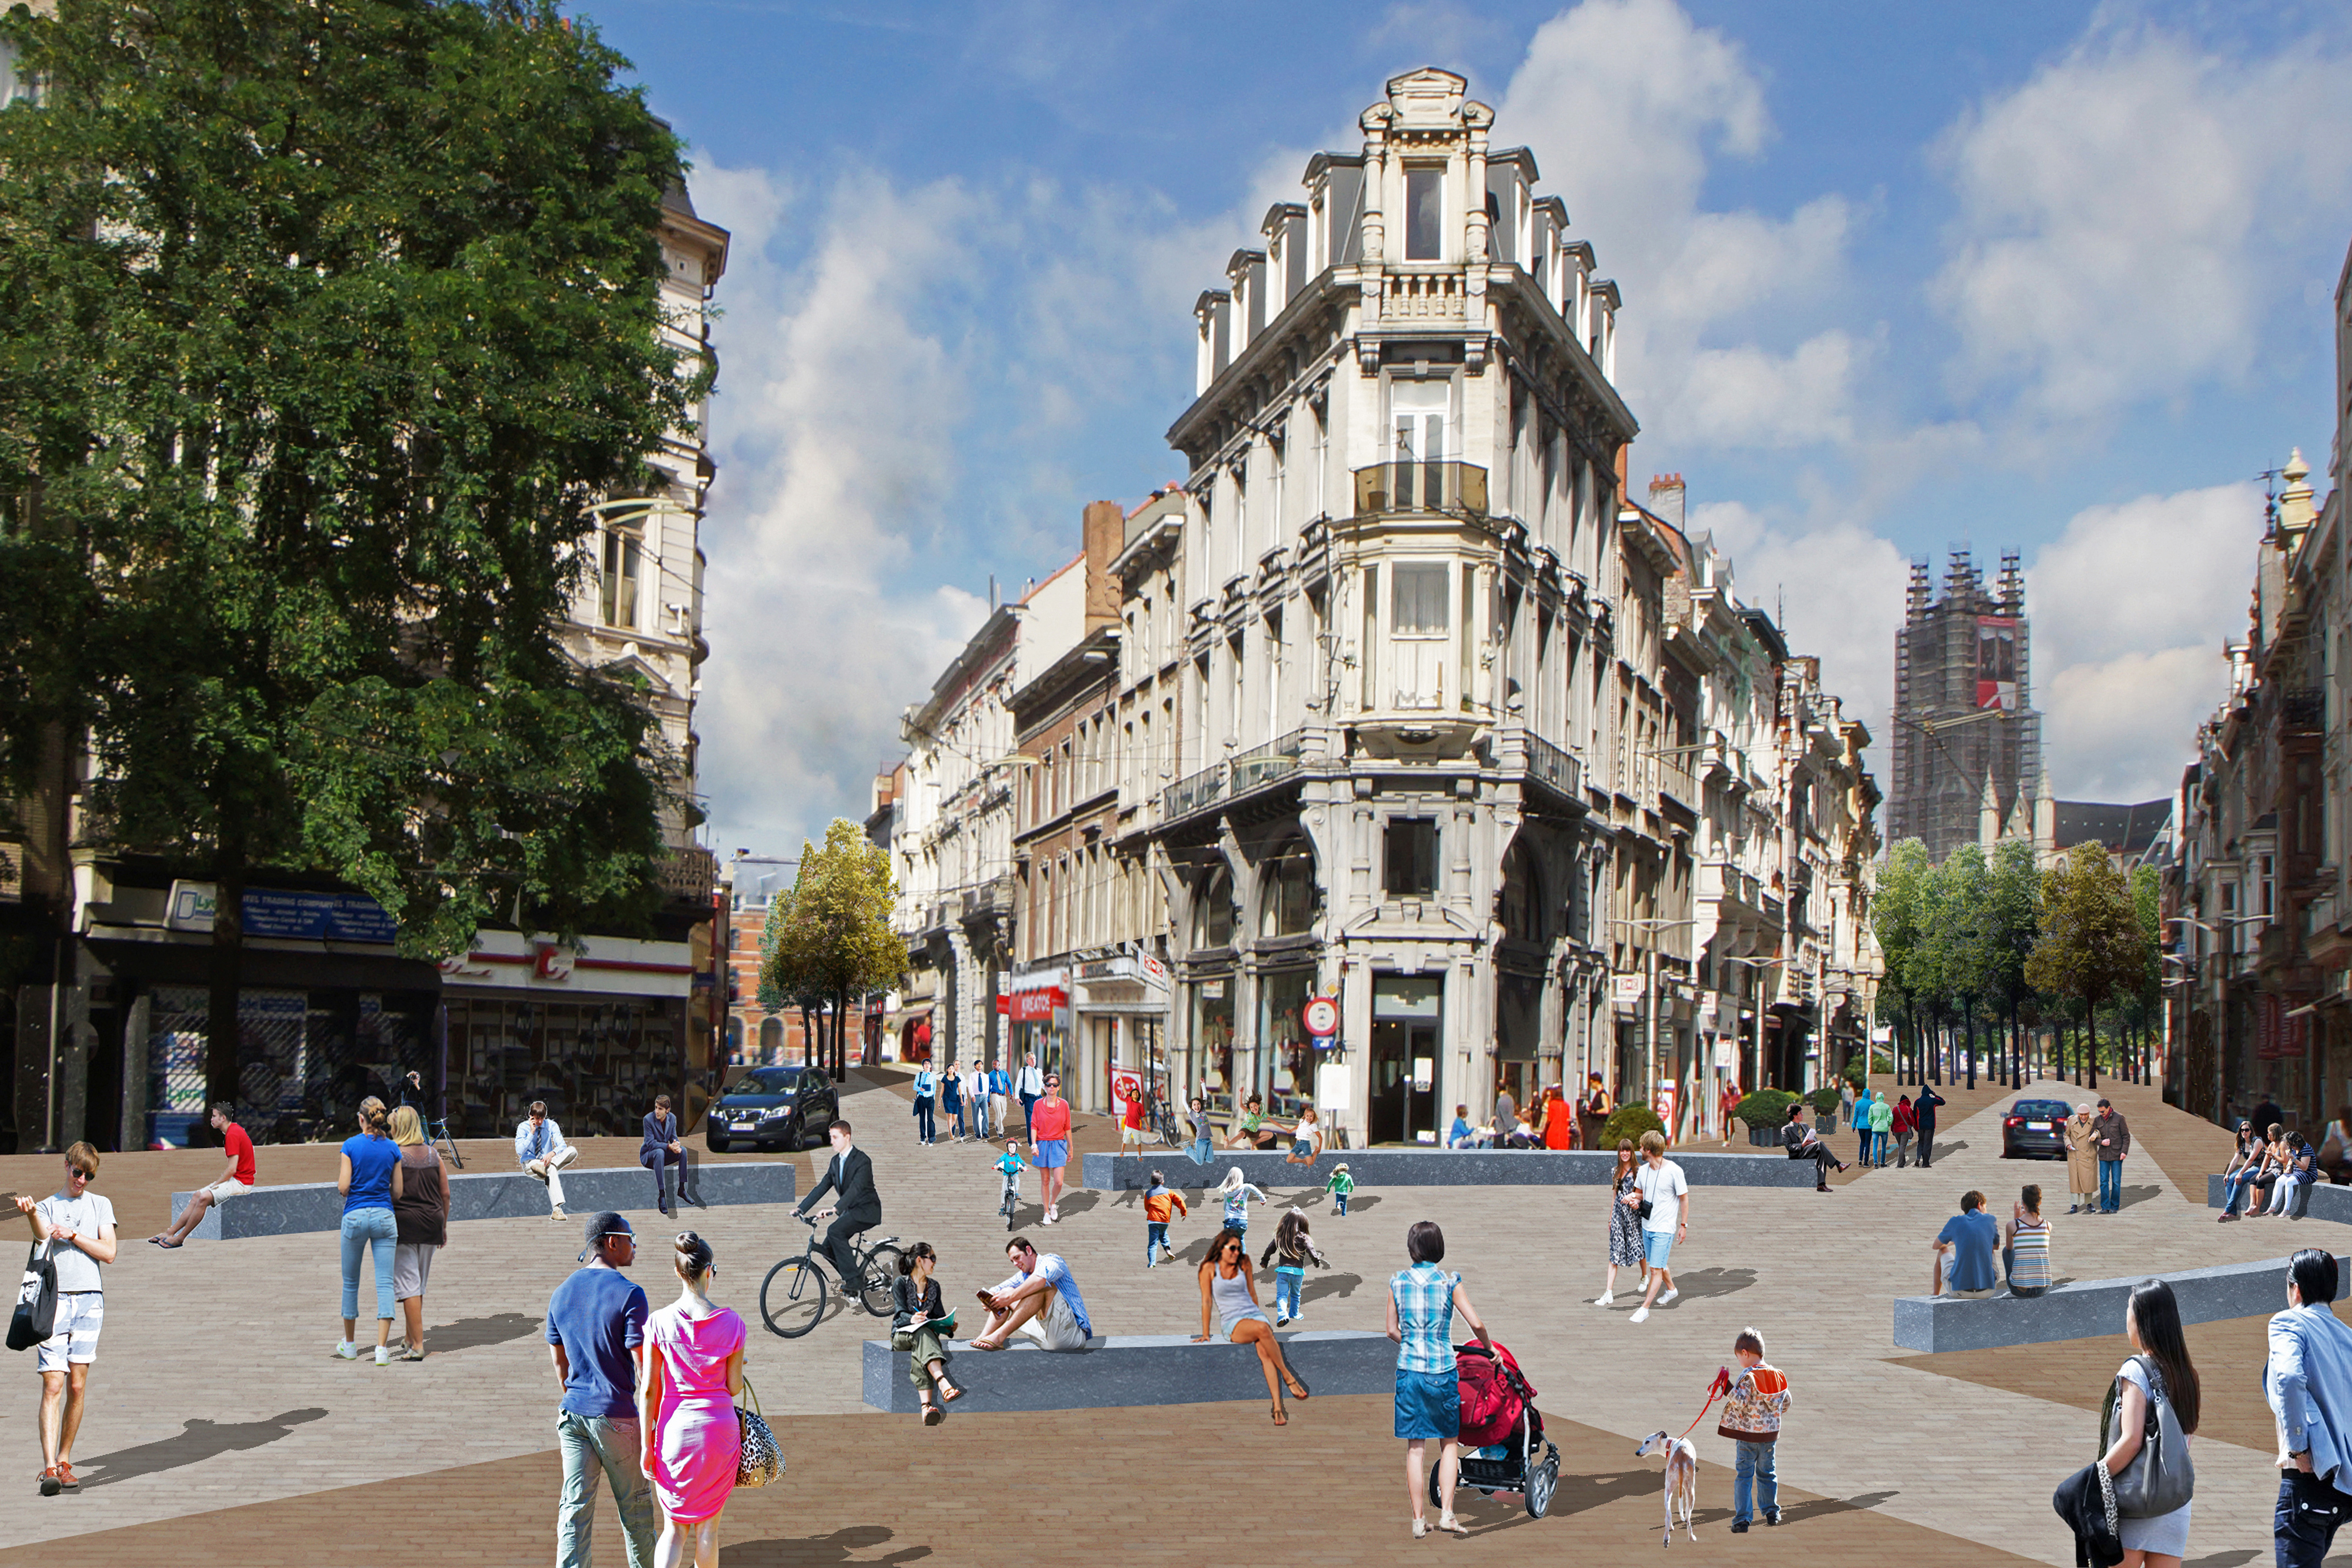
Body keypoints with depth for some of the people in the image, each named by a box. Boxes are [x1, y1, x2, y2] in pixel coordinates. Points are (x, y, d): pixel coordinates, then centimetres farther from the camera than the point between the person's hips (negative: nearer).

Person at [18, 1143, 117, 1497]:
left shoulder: (101, 1204, 14)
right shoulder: (48, 1205, 10)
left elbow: (108, 1253, 4)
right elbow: (43, 1235, -14)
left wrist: (72, 1235, -7)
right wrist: (30, 1213, -35)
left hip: (90, 1299, 2)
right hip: (54, 1299, -2)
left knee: (77, 1387, 2)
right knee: (53, 1386, -10)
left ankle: (64, 1463, 13)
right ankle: (49, 1469, -15)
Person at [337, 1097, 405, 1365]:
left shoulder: (351, 1145, -5)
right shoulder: (393, 1149, 2)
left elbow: (343, 1187, -8)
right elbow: (397, 1193, 5)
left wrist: (340, 1183, 14)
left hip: (355, 1216, -1)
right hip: (384, 1217, 1)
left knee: (351, 1282, 15)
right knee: (385, 1283, -2)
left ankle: (350, 1345, 26)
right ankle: (382, 1349, -11)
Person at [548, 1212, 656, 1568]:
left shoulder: (561, 1294, 5)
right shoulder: (629, 1294, -14)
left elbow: (559, 1362, 14)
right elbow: (643, 1366, -15)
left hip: (573, 1414, 5)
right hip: (617, 1415, -5)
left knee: (575, 1508, 6)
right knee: (635, 1505, 12)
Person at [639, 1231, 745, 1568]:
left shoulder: (659, 1322, -8)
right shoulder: (731, 1322, -9)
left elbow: (649, 1390, -5)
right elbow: (734, 1387, -4)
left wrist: (647, 1445, 2)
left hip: (675, 1428, 0)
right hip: (719, 1426, 0)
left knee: (674, 1528, 11)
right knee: (708, 1527, 14)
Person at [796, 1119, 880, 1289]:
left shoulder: (862, 1160, -17)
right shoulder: (835, 1162, 9)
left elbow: (856, 1188, -31)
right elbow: (822, 1187, 8)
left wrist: (835, 1209, -43)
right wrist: (801, 1208, -3)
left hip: (866, 1211, -8)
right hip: (850, 1211, 8)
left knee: (835, 1231, -29)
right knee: (828, 1249, -3)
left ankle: (853, 1280, -23)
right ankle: (857, 1281, 13)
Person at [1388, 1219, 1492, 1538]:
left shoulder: (1398, 1282, 2)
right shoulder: (1449, 1282, -4)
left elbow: (1392, 1330, 7)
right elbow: (1476, 1323, -8)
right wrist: (1489, 1348, 10)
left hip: (1408, 1369, 1)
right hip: (1442, 1371, -1)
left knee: (1414, 1447, 7)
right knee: (1449, 1443, 12)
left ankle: (1418, 1520, 10)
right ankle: (1446, 1513, 3)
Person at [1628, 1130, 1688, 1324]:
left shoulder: (1674, 1171, -16)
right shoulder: (1643, 1171, 2)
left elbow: (1684, 1198, -7)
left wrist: (1684, 1225, -6)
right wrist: (1636, 1200, -6)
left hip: (1665, 1229, -7)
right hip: (1647, 1226, 7)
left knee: (1656, 1269, -7)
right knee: (1658, 1265, 22)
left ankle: (1644, 1309, -5)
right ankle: (1672, 1290, 46)